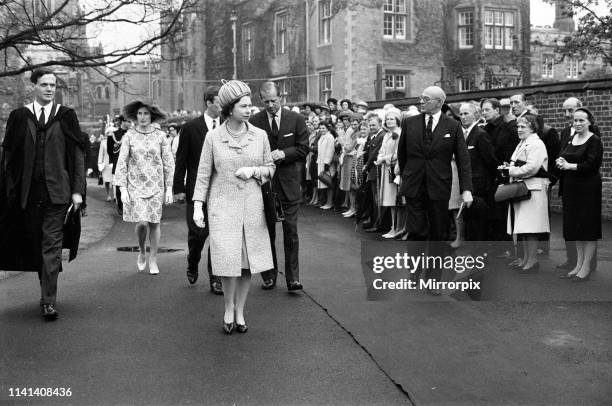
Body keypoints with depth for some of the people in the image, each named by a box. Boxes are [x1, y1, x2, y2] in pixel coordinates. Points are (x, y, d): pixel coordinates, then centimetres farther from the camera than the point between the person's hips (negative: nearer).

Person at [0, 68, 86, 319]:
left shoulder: (66, 116, 4)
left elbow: (77, 155, 2)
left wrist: (78, 190, -5)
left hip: (57, 191, -2)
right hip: (28, 192, 2)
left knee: (51, 246, -4)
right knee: (35, 244, 12)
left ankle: (49, 301, -2)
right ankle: (47, 288, 30)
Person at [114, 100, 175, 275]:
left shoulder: (160, 136, 1)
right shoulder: (129, 136, 0)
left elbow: (169, 163, 4)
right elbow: (121, 164, 0)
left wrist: (169, 189, 0)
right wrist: (123, 189, -7)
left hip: (156, 186, 1)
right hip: (135, 185, -1)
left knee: (155, 223, 4)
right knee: (141, 223, -12)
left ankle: (153, 260, 20)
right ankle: (142, 252, 18)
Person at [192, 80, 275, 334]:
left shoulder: (260, 135, 3)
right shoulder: (213, 137, -3)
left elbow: (270, 168, 10)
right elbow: (203, 174, 0)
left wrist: (253, 171, -10)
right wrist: (197, 206, -6)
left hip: (251, 206, 2)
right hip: (222, 205, -2)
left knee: (248, 261, 4)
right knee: (227, 260, -8)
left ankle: (240, 312, 21)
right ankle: (229, 308, 17)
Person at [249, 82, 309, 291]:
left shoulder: (296, 120, 1)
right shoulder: (254, 121, 0)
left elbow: (303, 148, -1)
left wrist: (283, 153, -14)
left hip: (288, 182, 0)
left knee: (291, 231, 1)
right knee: (267, 232, 8)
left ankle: (292, 277, 7)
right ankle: (269, 276, 19)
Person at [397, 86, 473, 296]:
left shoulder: (453, 127, 0)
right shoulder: (409, 123, 4)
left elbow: (463, 159, -2)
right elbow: (401, 154, 14)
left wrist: (466, 189, -9)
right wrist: (406, 176, 17)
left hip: (439, 187, 0)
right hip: (414, 186, 1)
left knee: (438, 234, 5)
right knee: (417, 231, -3)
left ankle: (433, 279, 17)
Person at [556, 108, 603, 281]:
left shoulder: (595, 141, -9)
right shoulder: (571, 139, 13)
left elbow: (591, 165, -18)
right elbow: (563, 158, 15)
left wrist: (569, 166, -17)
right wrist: (560, 162, -7)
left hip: (588, 189, -7)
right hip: (571, 188, 7)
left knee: (588, 228, 0)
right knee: (575, 227, 12)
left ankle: (586, 267, 8)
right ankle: (579, 265, 21)